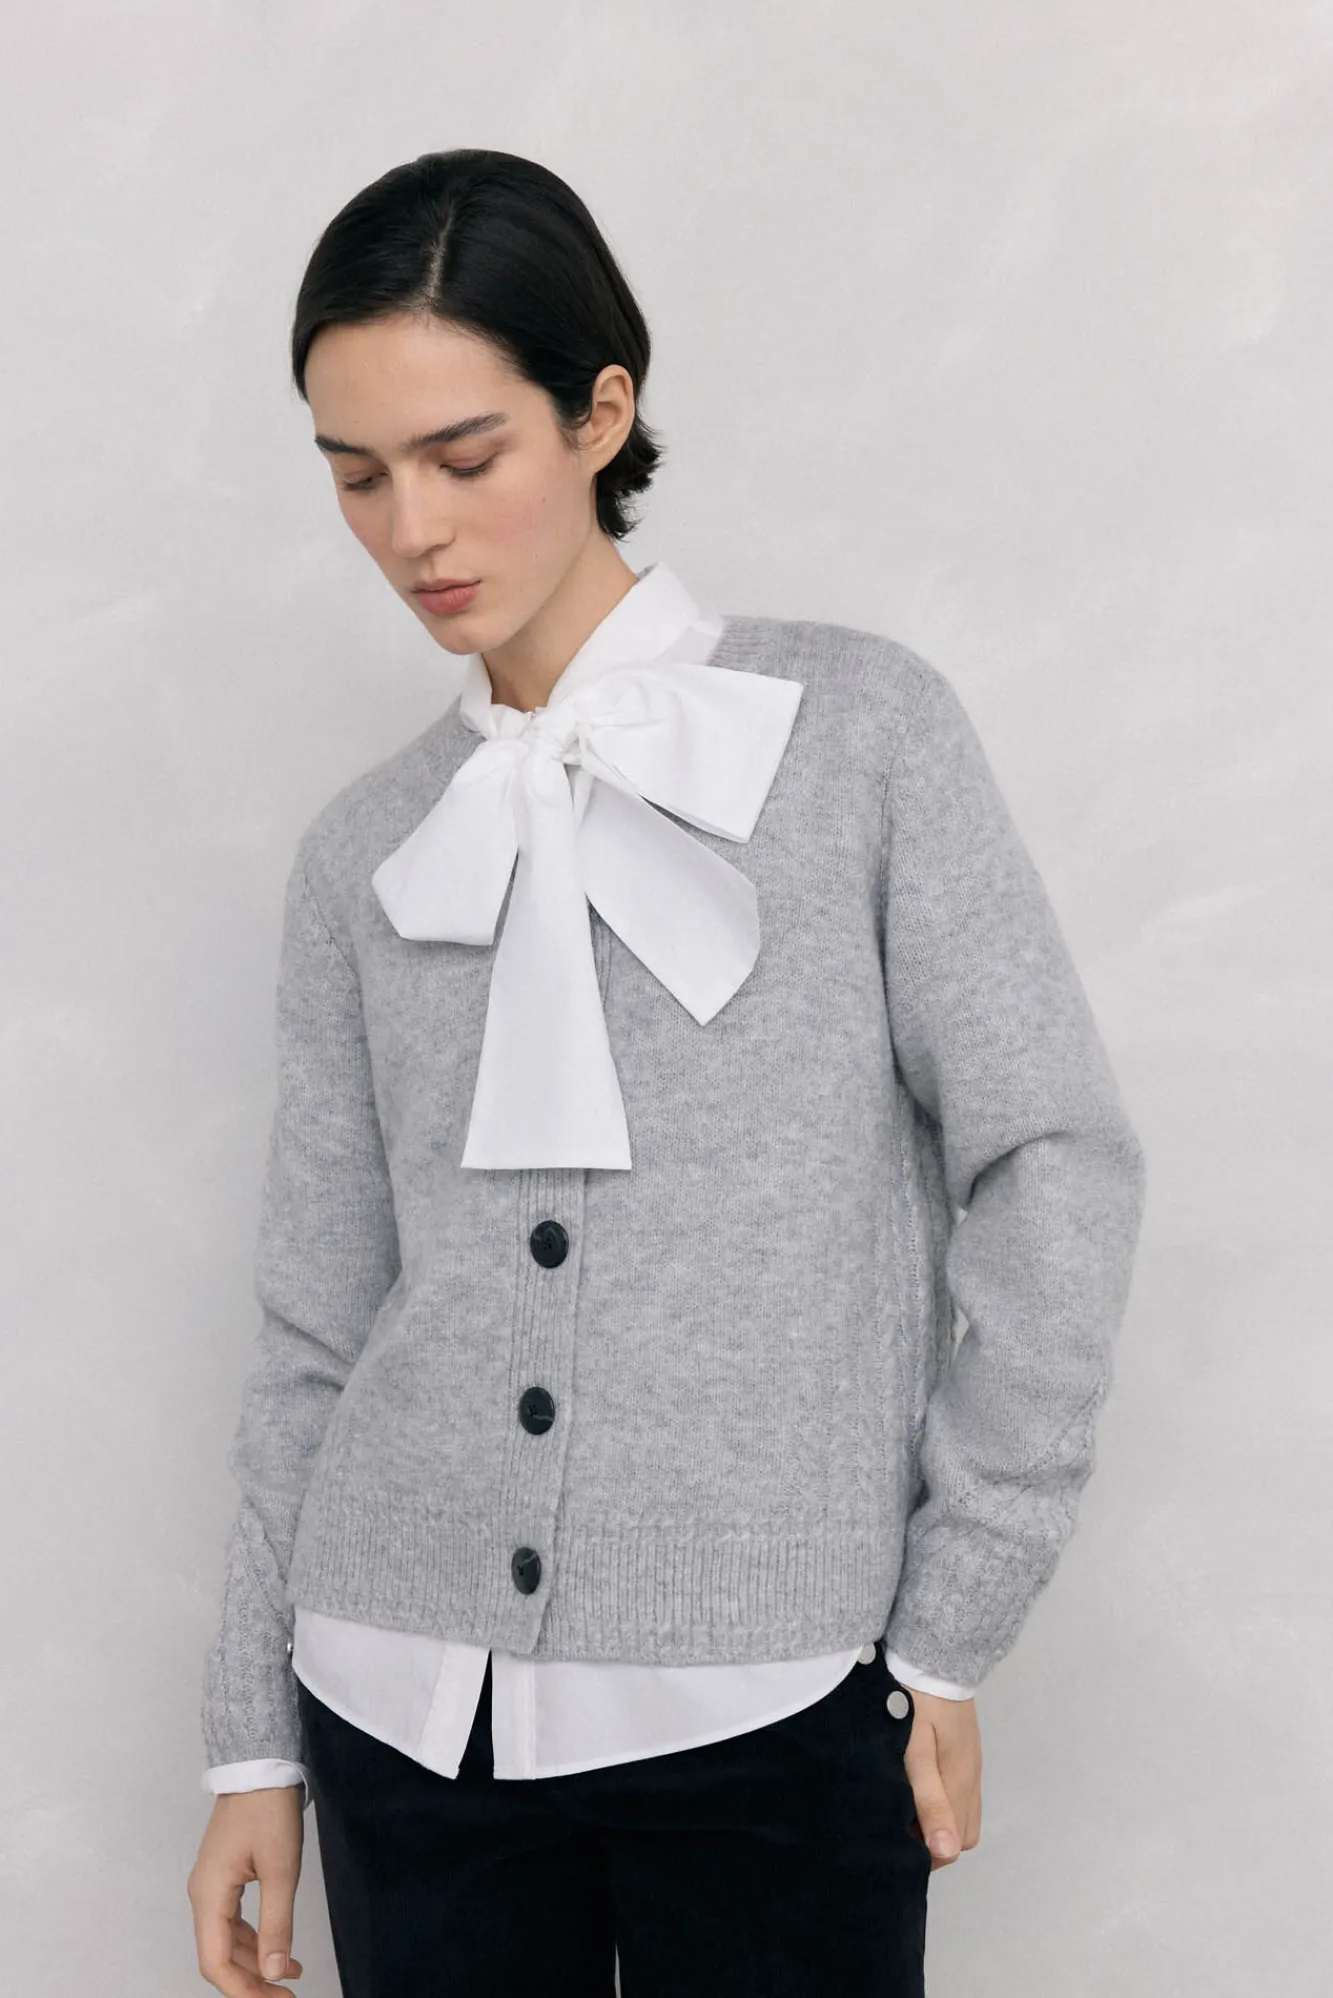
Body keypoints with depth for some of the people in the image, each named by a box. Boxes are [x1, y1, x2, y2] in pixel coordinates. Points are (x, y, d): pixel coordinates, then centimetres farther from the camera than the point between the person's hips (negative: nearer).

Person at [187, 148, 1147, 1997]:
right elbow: (319, 1324, 9)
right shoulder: (364, 854, 7)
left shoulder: (861, 730, -2)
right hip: (410, 1709, 3)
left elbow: (1055, 1168, -4)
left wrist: (954, 1628, -6)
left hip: (772, 1710, -2)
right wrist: (254, 1743, 9)